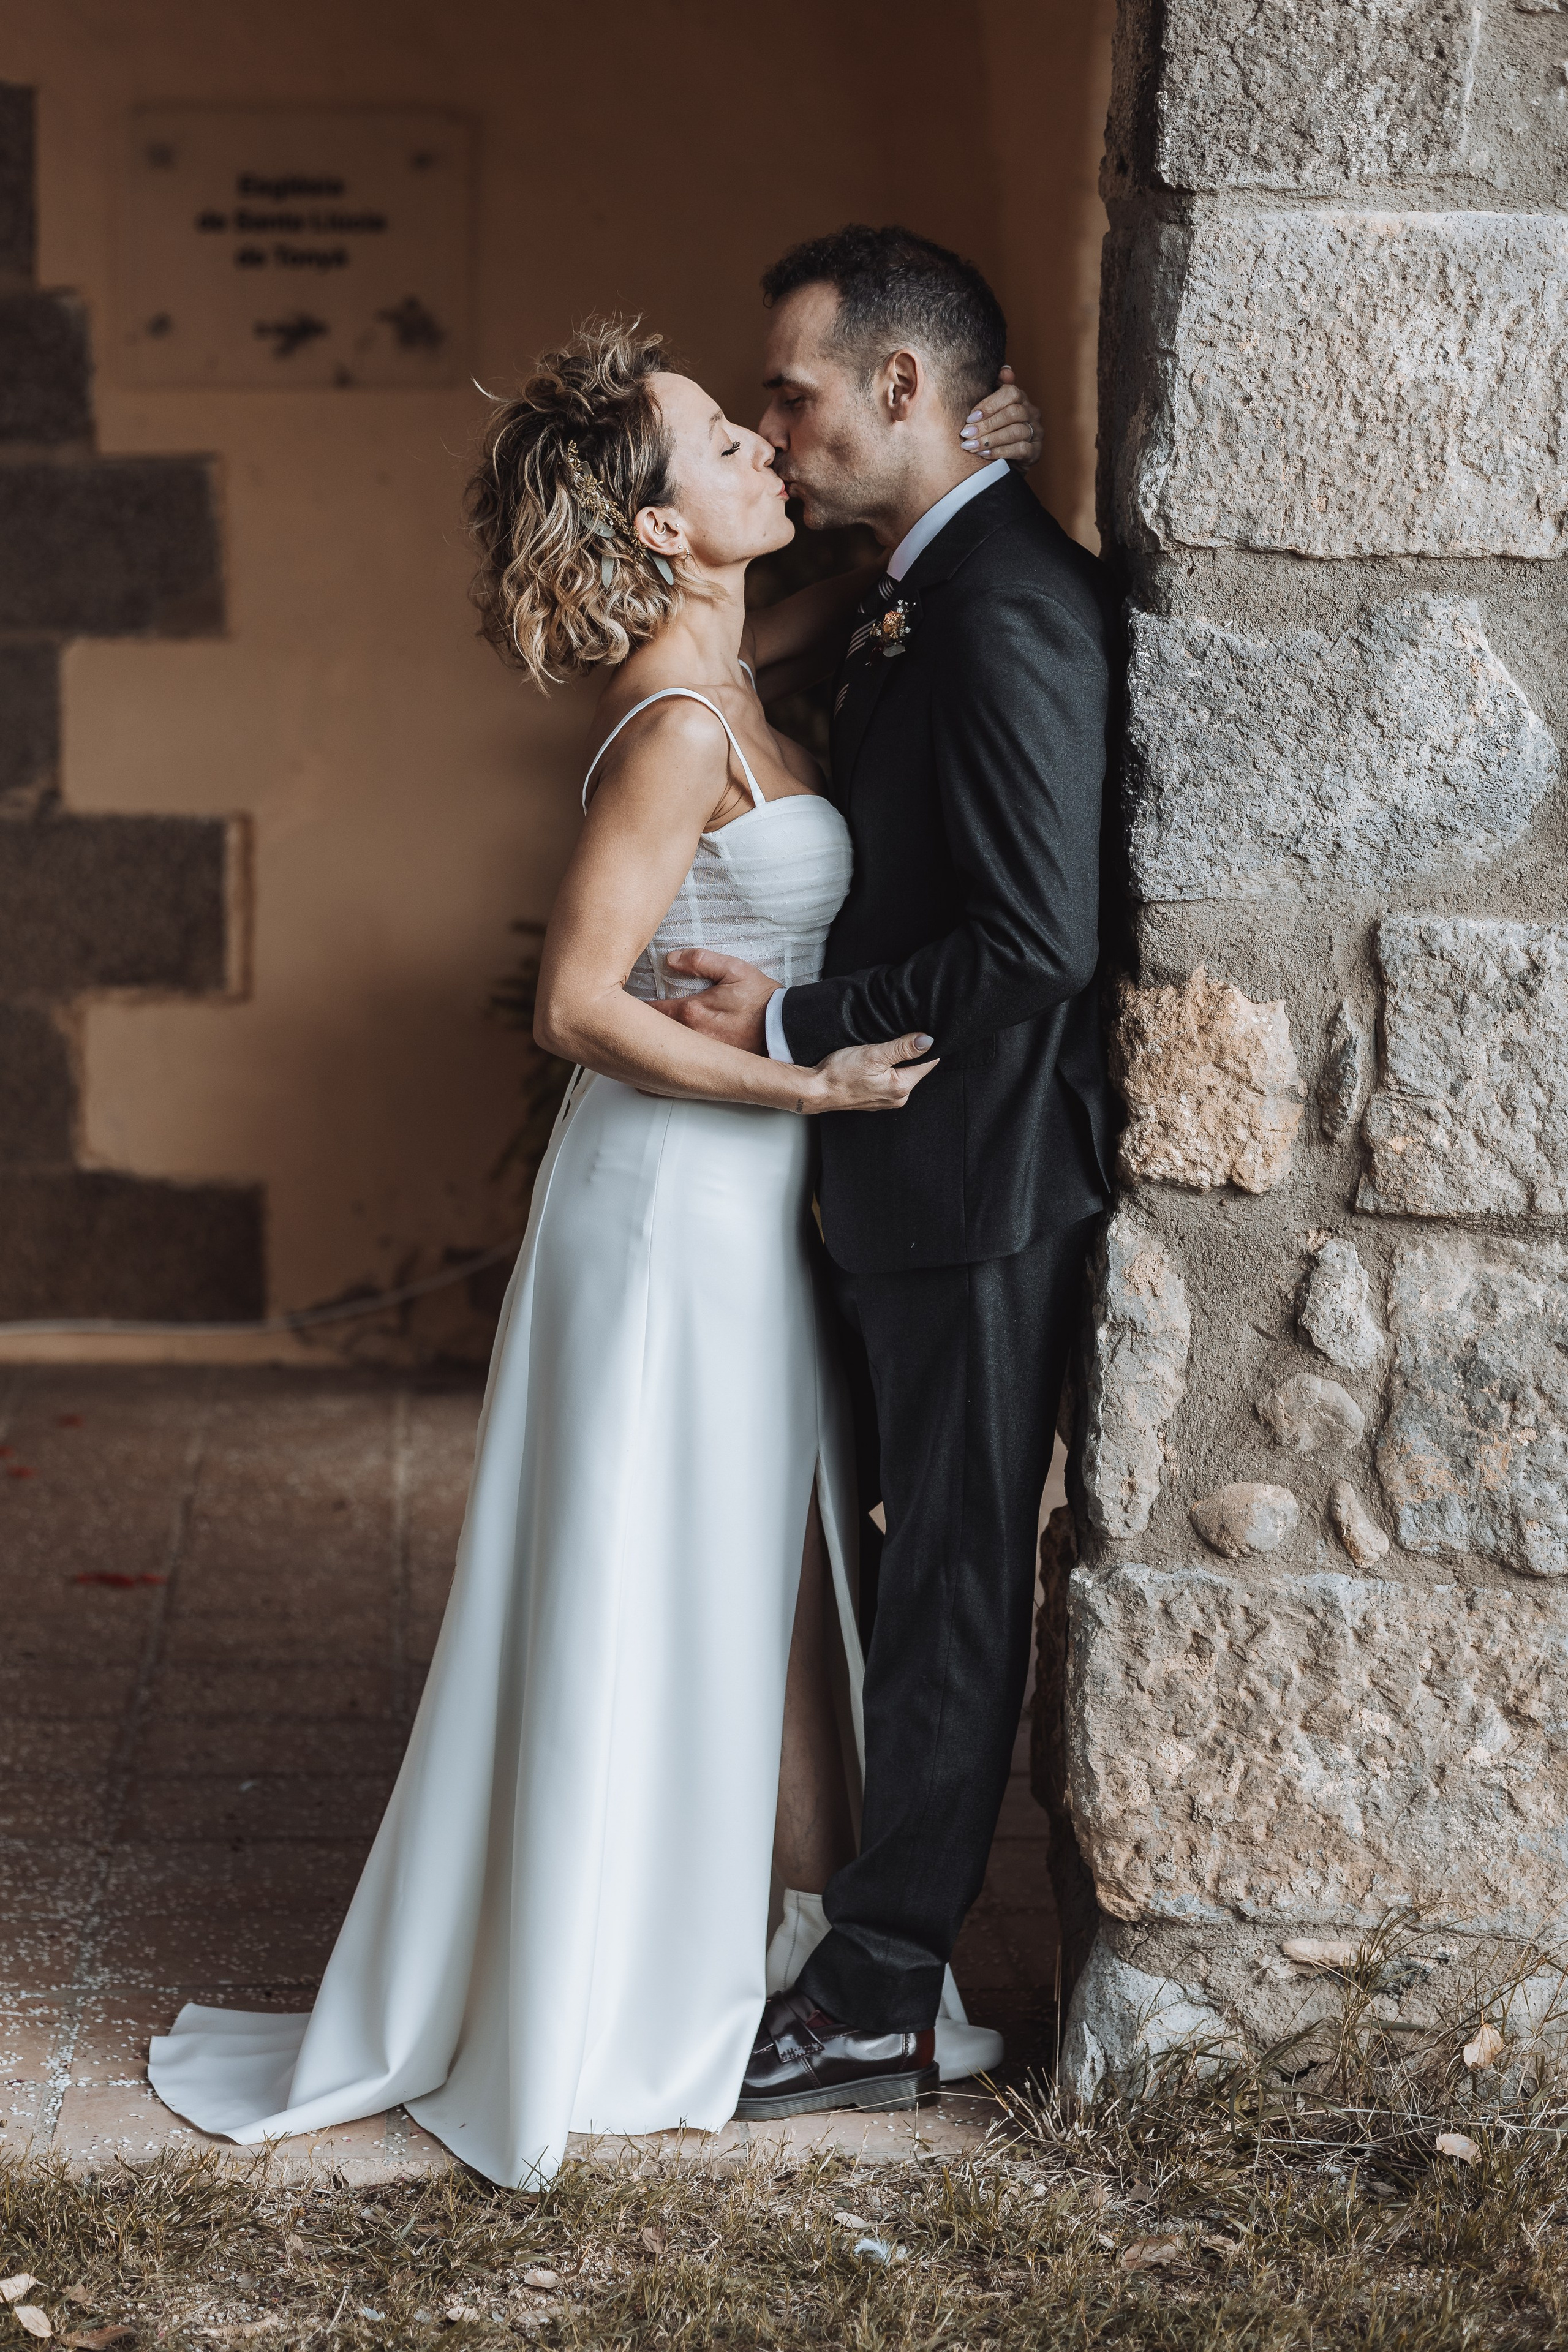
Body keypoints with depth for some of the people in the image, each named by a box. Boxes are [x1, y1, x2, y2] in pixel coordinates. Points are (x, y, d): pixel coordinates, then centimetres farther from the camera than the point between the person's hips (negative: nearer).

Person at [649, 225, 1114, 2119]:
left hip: (976, 1182, -10)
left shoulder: (1007, 603, -19)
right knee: (915, 1568, 17)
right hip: (904, 1178, 10)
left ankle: (879, 1996, 11)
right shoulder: (914, 594, 13)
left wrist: (795, 1023, -17)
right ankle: (885, 1927, 30)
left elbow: (1039, 937, -25)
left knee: (949, 1586, 1)